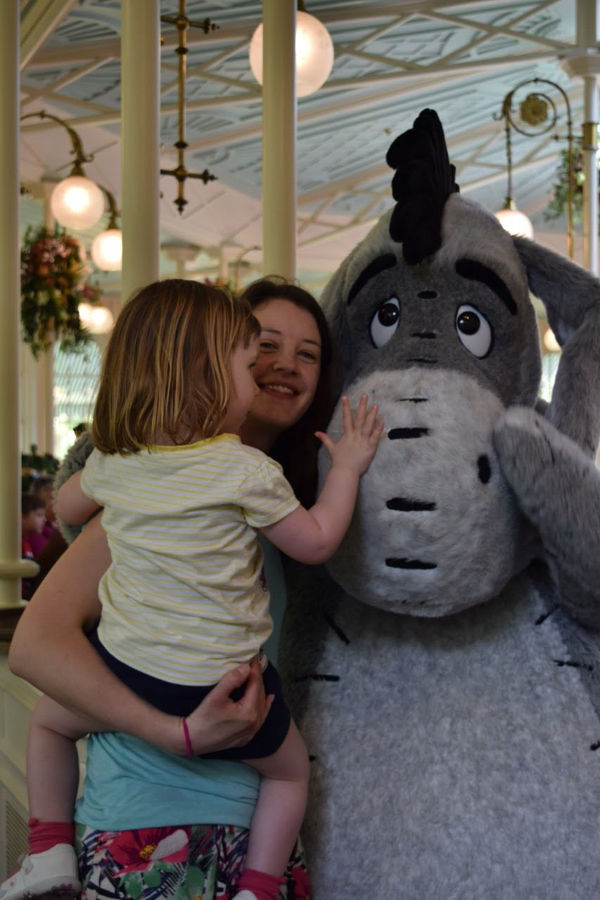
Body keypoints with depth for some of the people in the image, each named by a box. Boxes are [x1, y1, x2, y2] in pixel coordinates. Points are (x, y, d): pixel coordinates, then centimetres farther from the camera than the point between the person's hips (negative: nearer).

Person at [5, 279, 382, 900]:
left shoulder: (111, 460, -3)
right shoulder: (248, 471, -16)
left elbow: (67, 506, 18)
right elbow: (316, 542, -4)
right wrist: (347, 467, 7)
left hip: (123, 666, 3)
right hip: (218, 685, -2)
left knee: (50, 720, 32)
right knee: (290, 770, 24)